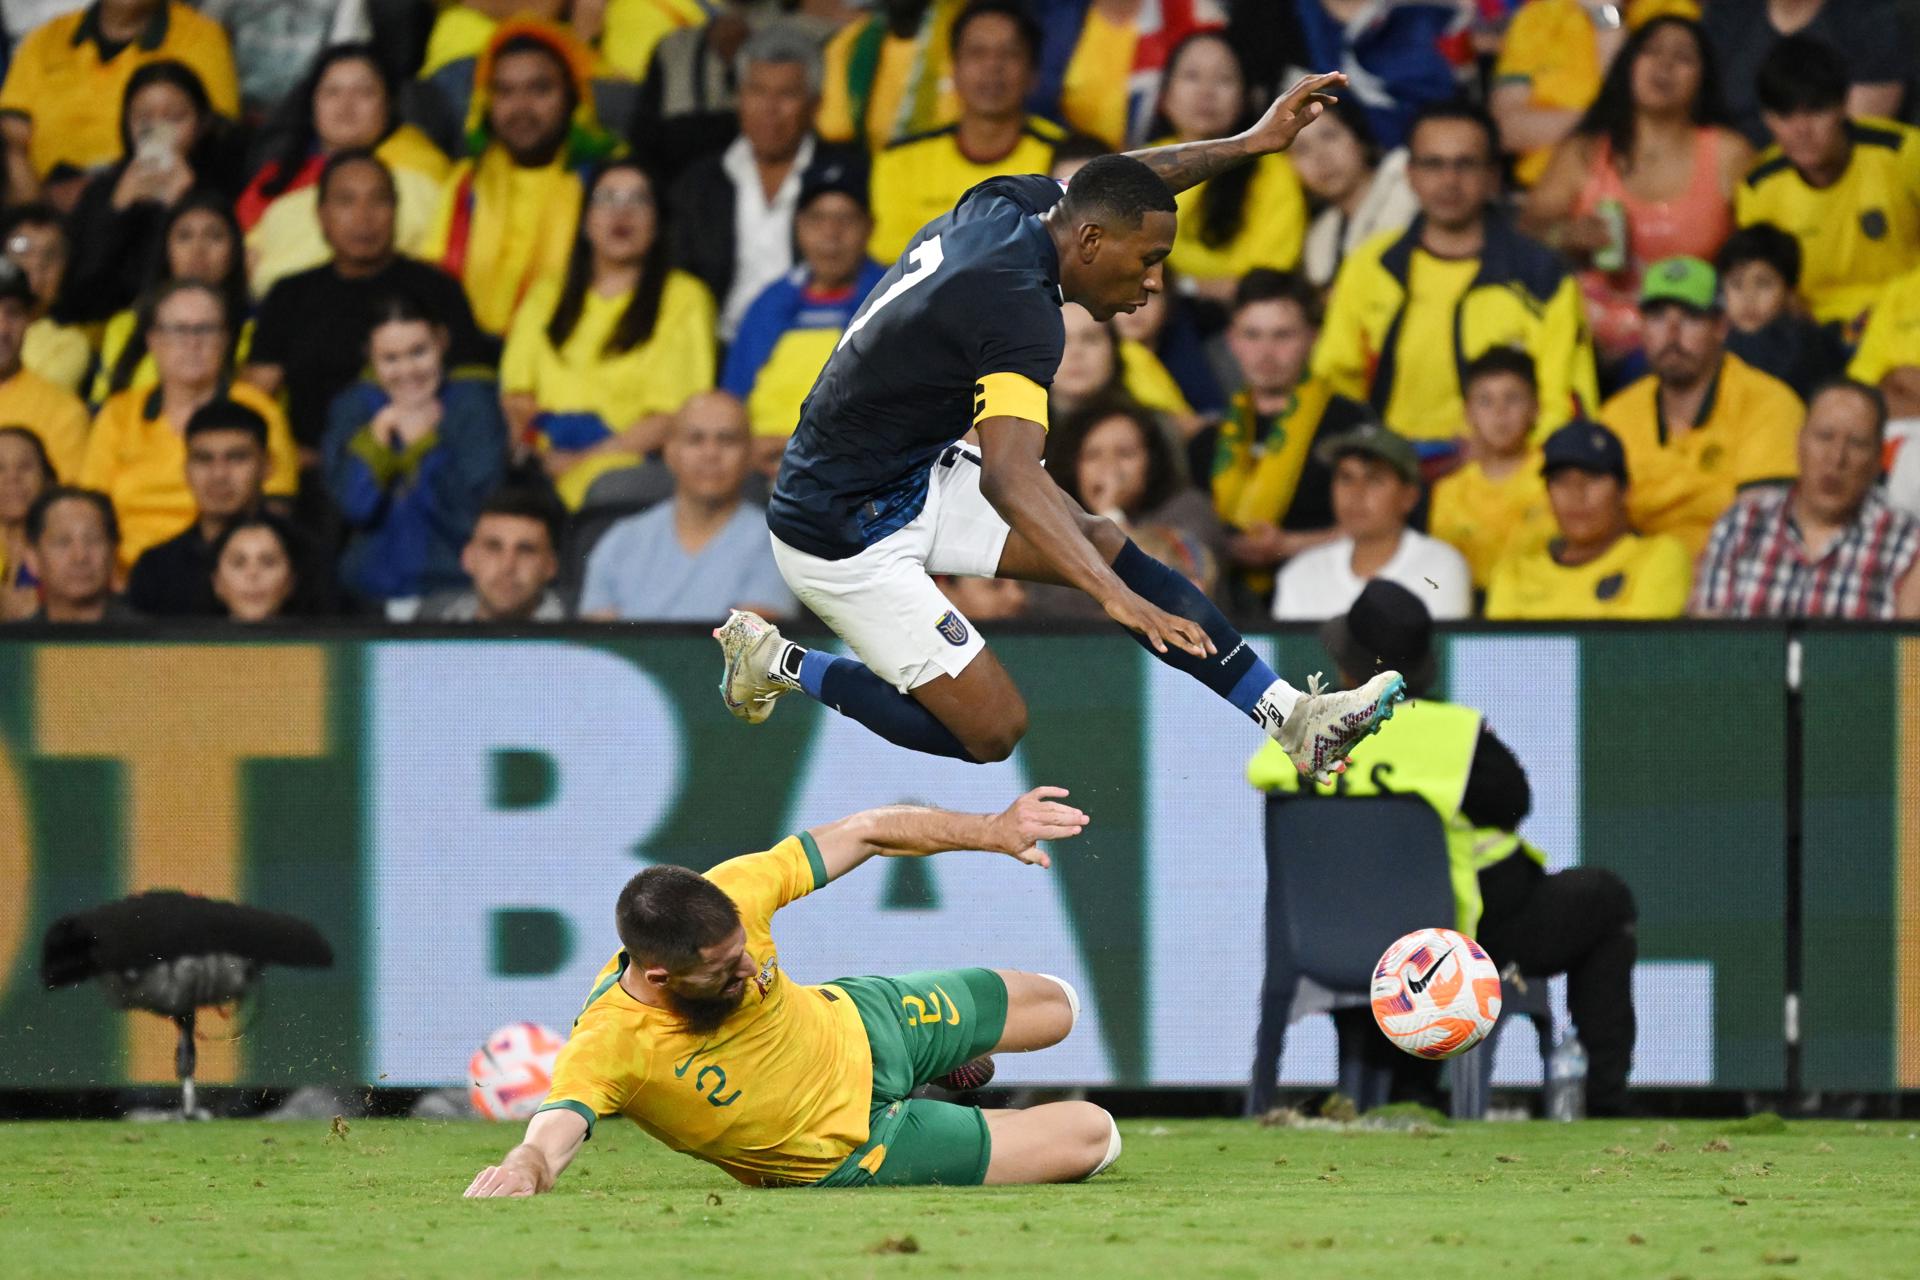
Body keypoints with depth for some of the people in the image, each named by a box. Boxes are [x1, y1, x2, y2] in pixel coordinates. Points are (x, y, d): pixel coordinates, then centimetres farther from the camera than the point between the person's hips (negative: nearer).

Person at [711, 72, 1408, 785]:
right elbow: (1008, 475, -43)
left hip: (916, 477, 10)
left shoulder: (1008, 205, -4)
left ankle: (1291, 717, -3)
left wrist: (1252, 142, 12)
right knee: (994, 731, -7)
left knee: (1104, 543, -1)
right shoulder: (1021, 311, -30)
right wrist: (1117, 598, -52)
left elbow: (1117, 183, 19)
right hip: (843, 536, -10)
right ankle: (781, 664, 9)